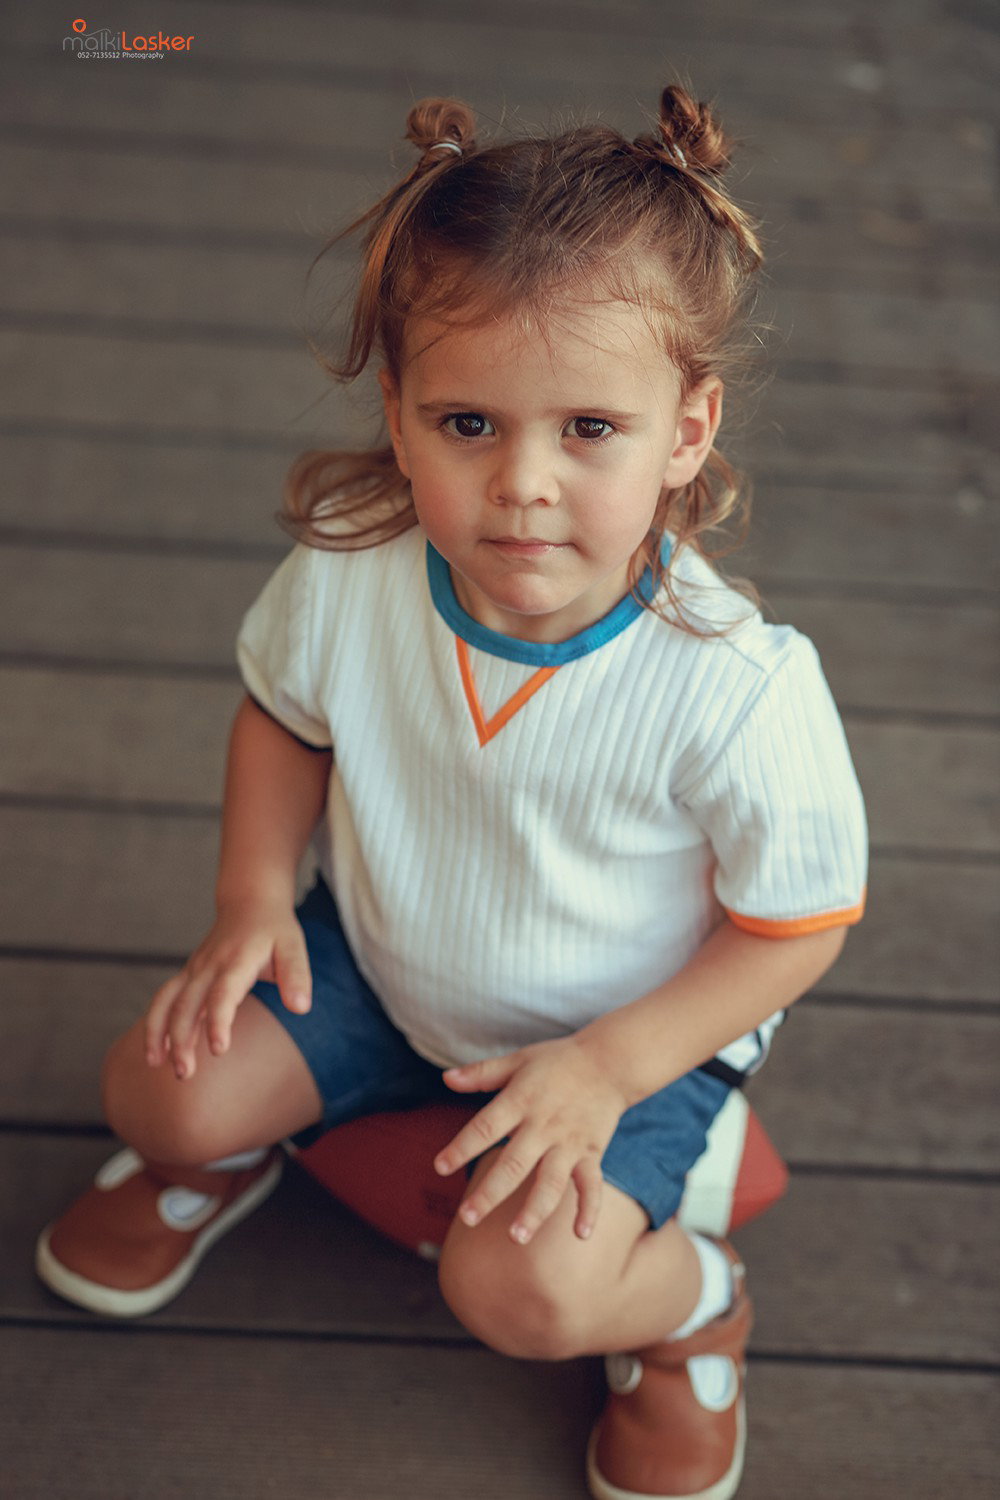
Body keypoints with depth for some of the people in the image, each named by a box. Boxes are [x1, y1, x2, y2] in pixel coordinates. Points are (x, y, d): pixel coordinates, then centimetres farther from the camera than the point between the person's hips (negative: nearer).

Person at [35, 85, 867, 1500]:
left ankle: (689, 1294, 14)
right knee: (160, 1087, -9)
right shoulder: (343, 577, -23)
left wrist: (610, 1067, -24)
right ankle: (222, 1153, 30)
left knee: (519, 1291, -22)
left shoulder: (739, 690, -34)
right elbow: (284, 710, 2)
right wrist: (254, 895, -10)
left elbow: (799, 923, -18)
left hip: (634, 1027, -3)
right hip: (377, 962, 4)